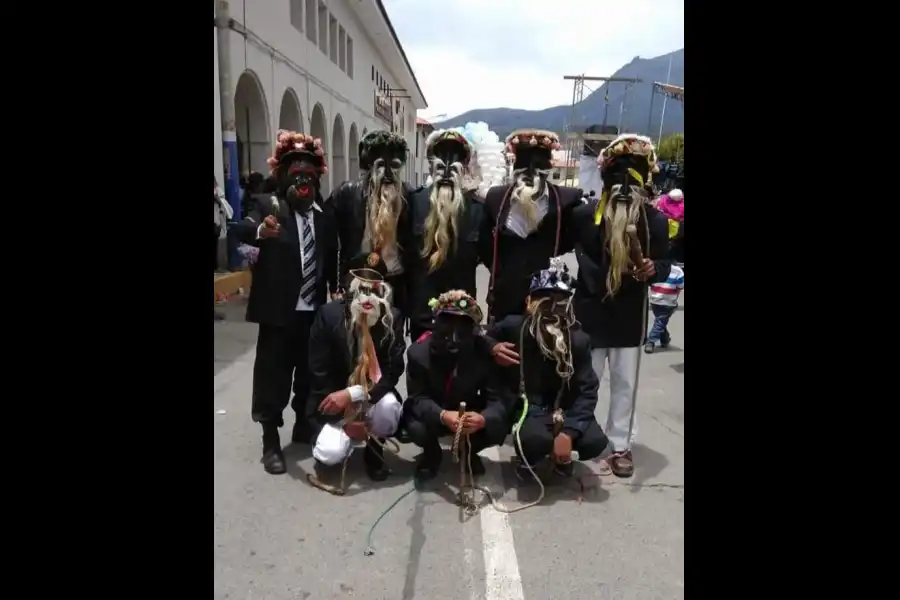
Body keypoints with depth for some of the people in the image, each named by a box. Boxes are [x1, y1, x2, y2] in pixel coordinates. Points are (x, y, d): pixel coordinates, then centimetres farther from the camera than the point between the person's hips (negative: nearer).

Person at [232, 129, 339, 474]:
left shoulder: (325, 213, 6)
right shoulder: (270, 207, -6)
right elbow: (242, 229, -24)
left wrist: (336, 292, 8)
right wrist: (261, 230, -46)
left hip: (315, 309, 4)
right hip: (280, 308, -4)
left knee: (310, 372, 15)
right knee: (273, 373, 2)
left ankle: (304, 426, 33)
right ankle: (271, 442, 11)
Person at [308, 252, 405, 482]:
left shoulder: (392, 317, -10)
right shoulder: (329, 314, -13)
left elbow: (392, 372, -14)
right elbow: (318, 372, -12)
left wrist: (352, 394, -29)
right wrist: (344, 420, -16)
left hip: (374, 398, 1)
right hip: (335, 401, -1)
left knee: (388, 405, -34)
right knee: (328, 454, -24)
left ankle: (374, 449, 0)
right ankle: (346, 433, 14)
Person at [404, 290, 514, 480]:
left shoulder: (484, 353, -22)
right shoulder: (419, 352, -23)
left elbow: (497, 398, -24)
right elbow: (417, 398, -22)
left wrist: (483, 418, -50)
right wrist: (442, 416, -45)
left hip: (470, 414, 1)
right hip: (433, 414, -1)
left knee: (498, 428, -25)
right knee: (417, 428, -32)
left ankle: (469, 451, 12)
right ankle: (432, 453, 8)